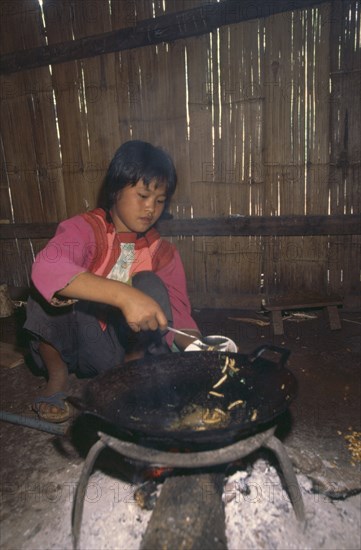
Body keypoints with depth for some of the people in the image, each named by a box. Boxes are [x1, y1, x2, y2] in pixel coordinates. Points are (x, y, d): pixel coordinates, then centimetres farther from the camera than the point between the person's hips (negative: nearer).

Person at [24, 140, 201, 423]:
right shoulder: (85, 228, -15)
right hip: (69, 343, -1)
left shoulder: (163, 251, -3)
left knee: (151, 286, -22)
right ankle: (58, 374, -5)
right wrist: (123, 295, -49)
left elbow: (178, 314, -5)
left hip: (122, 346, 2)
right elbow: (46, 269, -38)